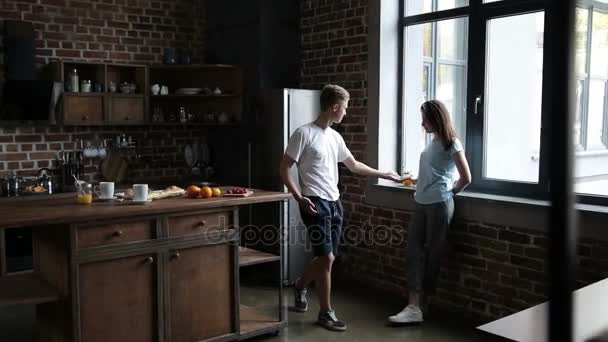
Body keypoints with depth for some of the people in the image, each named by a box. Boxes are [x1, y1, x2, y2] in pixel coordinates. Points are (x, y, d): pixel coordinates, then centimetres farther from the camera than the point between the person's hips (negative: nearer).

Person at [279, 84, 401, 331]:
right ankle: (326, 313, 6)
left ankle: (300, 286, 39)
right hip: (315, 203, -8)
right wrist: (299, 198, -18)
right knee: (327, 258, -8)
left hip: (334, 202, 8)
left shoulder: (335, 137, 13)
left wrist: (384, 174, 28)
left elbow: (354, 166, 25)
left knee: (326, 257, 12)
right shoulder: (304, 133, -10)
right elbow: (284, 169, -10)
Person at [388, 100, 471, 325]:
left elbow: (466, 178, -7)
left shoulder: (451, 144, -7)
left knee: (433, 253, 3)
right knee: (413, 251, -2)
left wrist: (449, 193, 6)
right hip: (422, 204, 8)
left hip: (439, 205, -8)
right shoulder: (432, 143, 16)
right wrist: (419, 188, 11)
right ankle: (414, 307, -4)